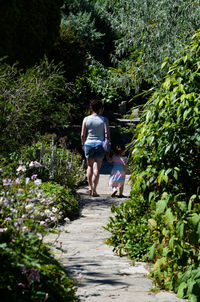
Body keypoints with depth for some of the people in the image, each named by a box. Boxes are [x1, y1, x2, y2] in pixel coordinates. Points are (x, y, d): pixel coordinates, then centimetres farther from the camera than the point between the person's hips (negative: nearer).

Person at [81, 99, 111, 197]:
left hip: (89, 144, 1)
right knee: (96, 168, -1)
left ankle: (90, 187, 16)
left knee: (90, 166, 19)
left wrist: (83, 144, 15)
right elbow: (108, 135, -2)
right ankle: (94, 190, -6)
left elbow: (82, 135, 0)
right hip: (100, 144, -1)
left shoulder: (86, 119, 0)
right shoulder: (104, 120, -2)